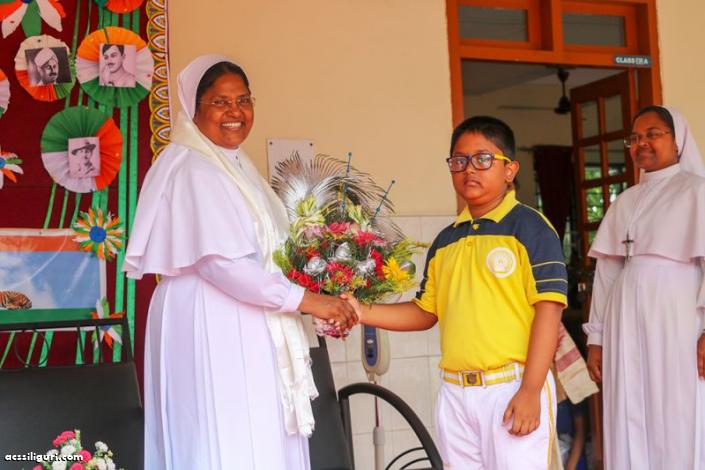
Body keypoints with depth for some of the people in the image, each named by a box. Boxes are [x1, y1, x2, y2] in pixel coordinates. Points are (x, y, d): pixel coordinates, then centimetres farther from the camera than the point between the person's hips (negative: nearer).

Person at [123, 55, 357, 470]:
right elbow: (218, 261, -23)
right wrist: (305, 300, -20)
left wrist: (321, 302, 9)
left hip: (245, 327, 9)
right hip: (211, 326, -9)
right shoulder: (193, 170, -13)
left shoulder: (237, 166, 16)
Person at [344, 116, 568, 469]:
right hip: (455, 392, 6)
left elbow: (548, 308, -11)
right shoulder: (445, 241, 13)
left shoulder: (530, 228, -5)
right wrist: (365, 313, 3)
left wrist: (530, 390, -16)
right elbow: (426, 312, 17)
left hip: (512, 387, -6)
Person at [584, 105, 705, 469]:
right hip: (626, 320, 5)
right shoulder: (625, 201, 17)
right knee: (629, 426, 7)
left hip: (676, 318, -5)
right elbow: (606, 271, 13)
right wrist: (595, 336, 9)